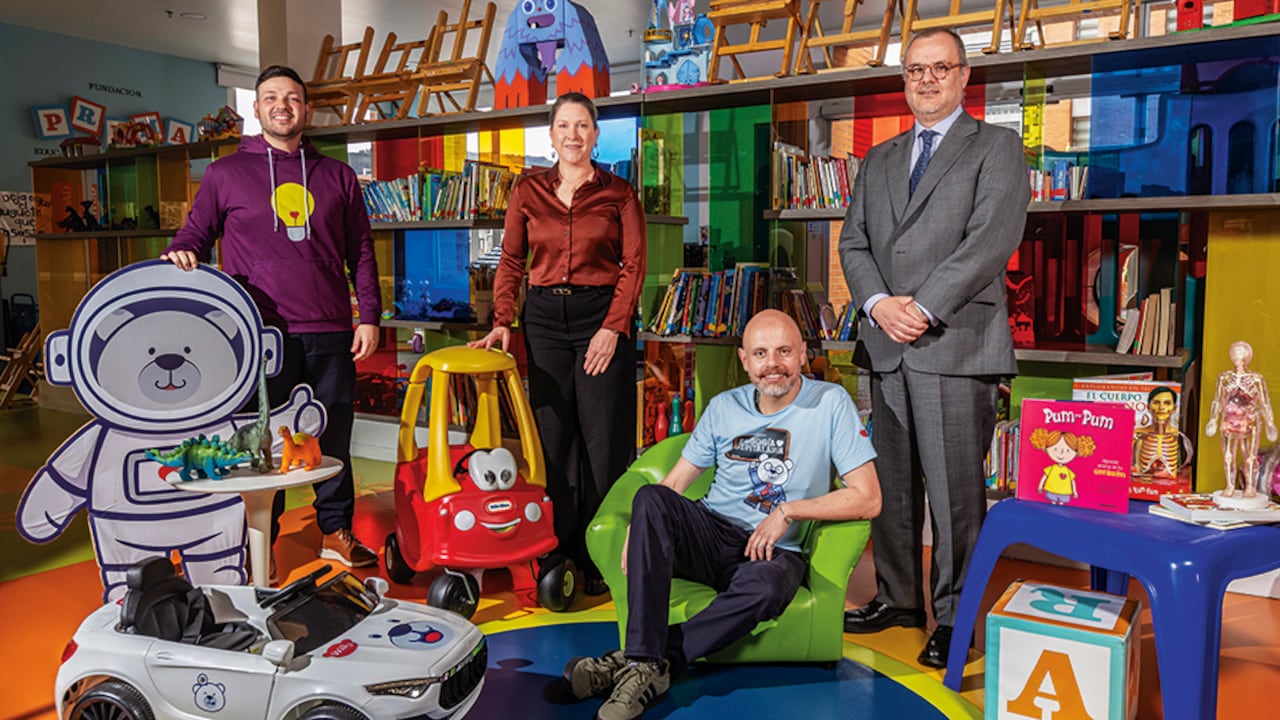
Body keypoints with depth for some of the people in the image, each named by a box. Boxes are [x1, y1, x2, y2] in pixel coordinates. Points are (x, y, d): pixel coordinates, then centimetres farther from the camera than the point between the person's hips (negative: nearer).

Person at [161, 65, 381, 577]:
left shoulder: (337, 175, 13)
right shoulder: (226, 174, 8)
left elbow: (361, 252, 12)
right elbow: (195, 235, 11)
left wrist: (369, 317, 5)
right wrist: (180, 255, -13)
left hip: (330, 333, 2)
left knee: (334, 439, 8)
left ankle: (336, 532, 23)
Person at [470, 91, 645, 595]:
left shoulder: (618, 194, 4)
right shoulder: (528, 191, 10)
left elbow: (633, 264, -1)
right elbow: (511, 261, 10)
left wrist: (613, 327, -12)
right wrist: (503, 321, -2)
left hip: (603, 317, -2)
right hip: (545, 317, 2)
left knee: (603, 438, -2)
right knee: (551, 435, 5)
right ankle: (558, 551, 16)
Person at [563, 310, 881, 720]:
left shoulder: (831, 404, -3)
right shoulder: (723, 408, 8)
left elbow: (867, 500, -6)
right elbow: (675, 483, 7)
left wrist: (789, 510, -13)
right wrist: (637, 532, -12)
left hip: (775, 551, -3)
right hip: (712, 536, 3)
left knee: (765, 588, -39)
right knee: (652, 499, -27)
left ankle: (647, 660, -24)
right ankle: (646, 662, -31)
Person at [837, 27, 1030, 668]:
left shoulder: (997, 147, 5)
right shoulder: (878, 160, 21)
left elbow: (994, 238, -9)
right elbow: (853, 244, 13)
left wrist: (922, 306, -14)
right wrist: (878, 303, -6)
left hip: (956, 344, -5)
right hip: (887, 348, 5)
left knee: (954, 489, -3)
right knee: (891, 483, 11)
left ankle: (955, 617, 10)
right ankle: (897, 597, 25)